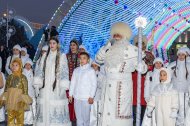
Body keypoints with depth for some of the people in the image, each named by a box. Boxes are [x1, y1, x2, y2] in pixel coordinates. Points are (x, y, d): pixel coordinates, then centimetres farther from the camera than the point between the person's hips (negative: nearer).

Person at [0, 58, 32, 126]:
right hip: (10, 99, 4)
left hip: (19, 99, -4)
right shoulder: (9, 77, 9)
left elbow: (25, 90, -5)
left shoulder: (23, 77, -4)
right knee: (10, 117, 7)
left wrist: (23, 100, -10)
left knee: (19, 117, 2)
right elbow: (6, 89, 13)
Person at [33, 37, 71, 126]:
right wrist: (37, 84, 3)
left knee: (56, 108, -9)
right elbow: (40, 70, 12)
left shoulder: (62, 56, 2)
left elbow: (64, 72, -3)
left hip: (56, 87, -3)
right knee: (44, 109, 2)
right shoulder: (45, 56, 14)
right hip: (45, 87, 3)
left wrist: (63, 87, -12)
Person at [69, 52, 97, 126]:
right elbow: (73, 83, 14)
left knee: (86, 116, -2)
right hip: (77, 97, 4)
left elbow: (94, 84, -5)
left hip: (86, 98, -4)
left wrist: (91, 97, -9)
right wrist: (70, 94, 10)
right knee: (78, 117, 8)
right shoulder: (76, 70, 12)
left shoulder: (91, 70, -2)